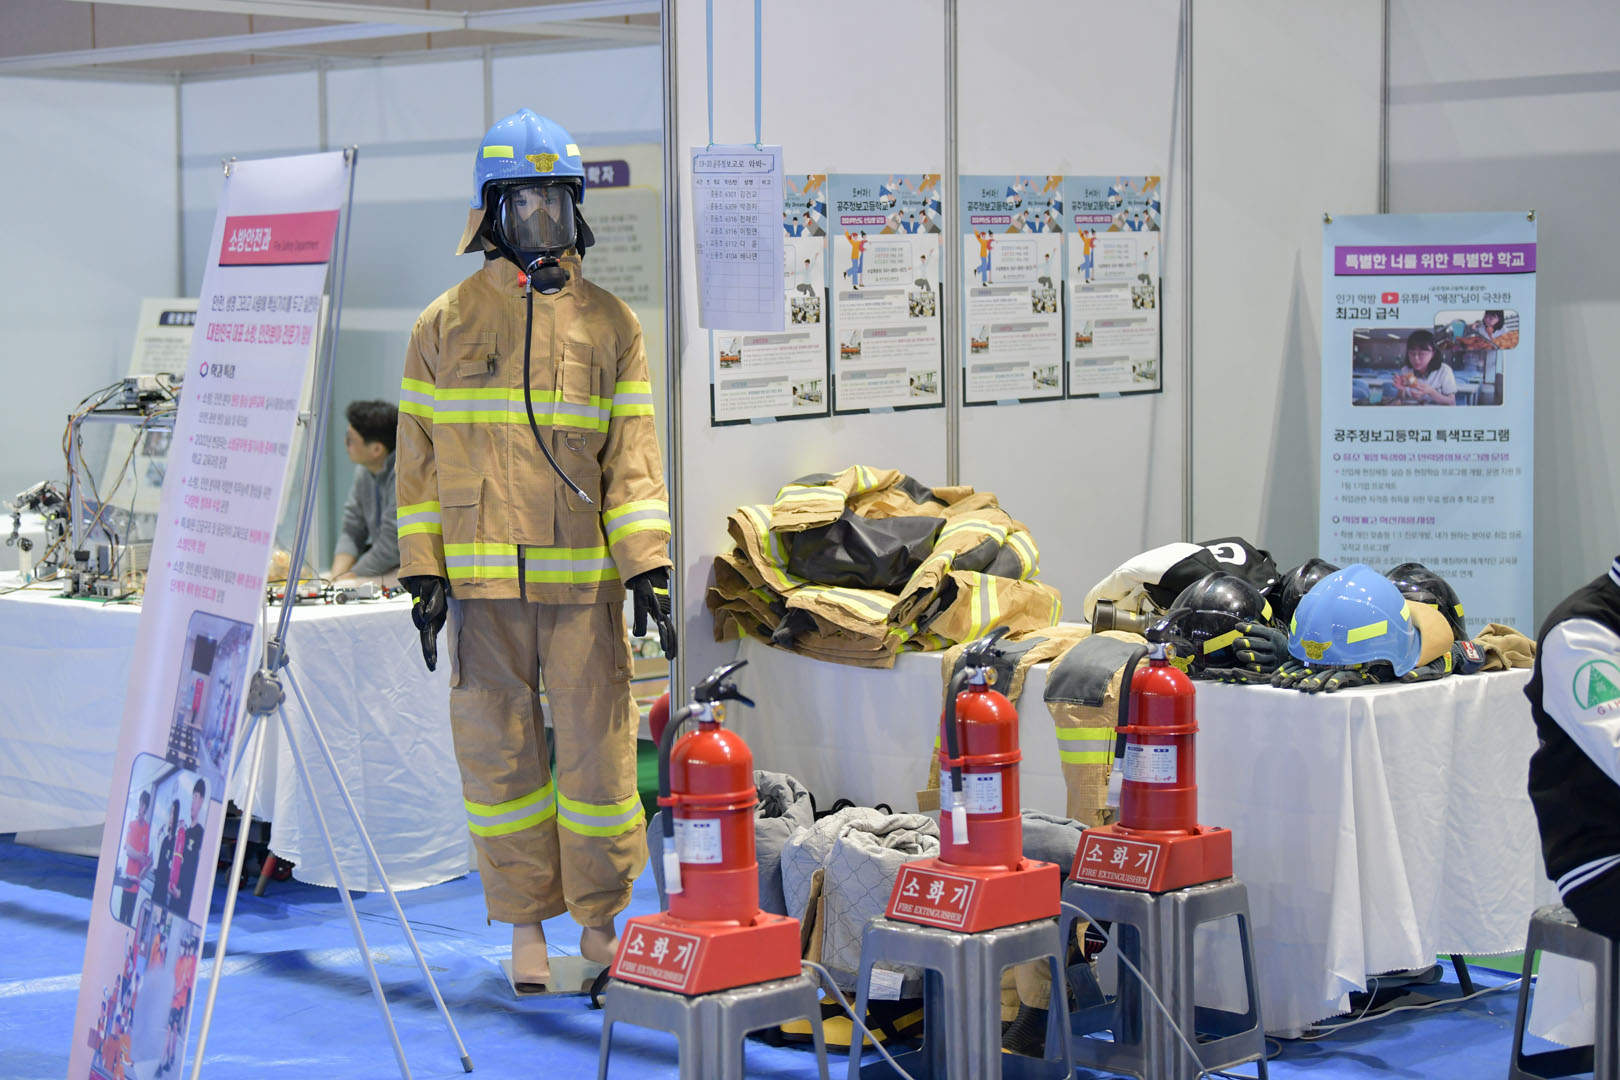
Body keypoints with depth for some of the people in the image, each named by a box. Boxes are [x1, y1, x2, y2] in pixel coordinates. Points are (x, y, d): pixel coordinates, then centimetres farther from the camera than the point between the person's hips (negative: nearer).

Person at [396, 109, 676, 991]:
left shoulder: (609, 324, 6)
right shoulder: (445, 326, 6)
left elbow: (632, 455, 3)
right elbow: (419, 457, 7)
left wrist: (648, 568, -6)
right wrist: (423, 572, 0)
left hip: (583, 577, 0)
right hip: (484, 580, 0)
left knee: (597, 747, 0)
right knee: (499, 750, 5)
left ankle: (601, 920, 15)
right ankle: (526, 926, 16)